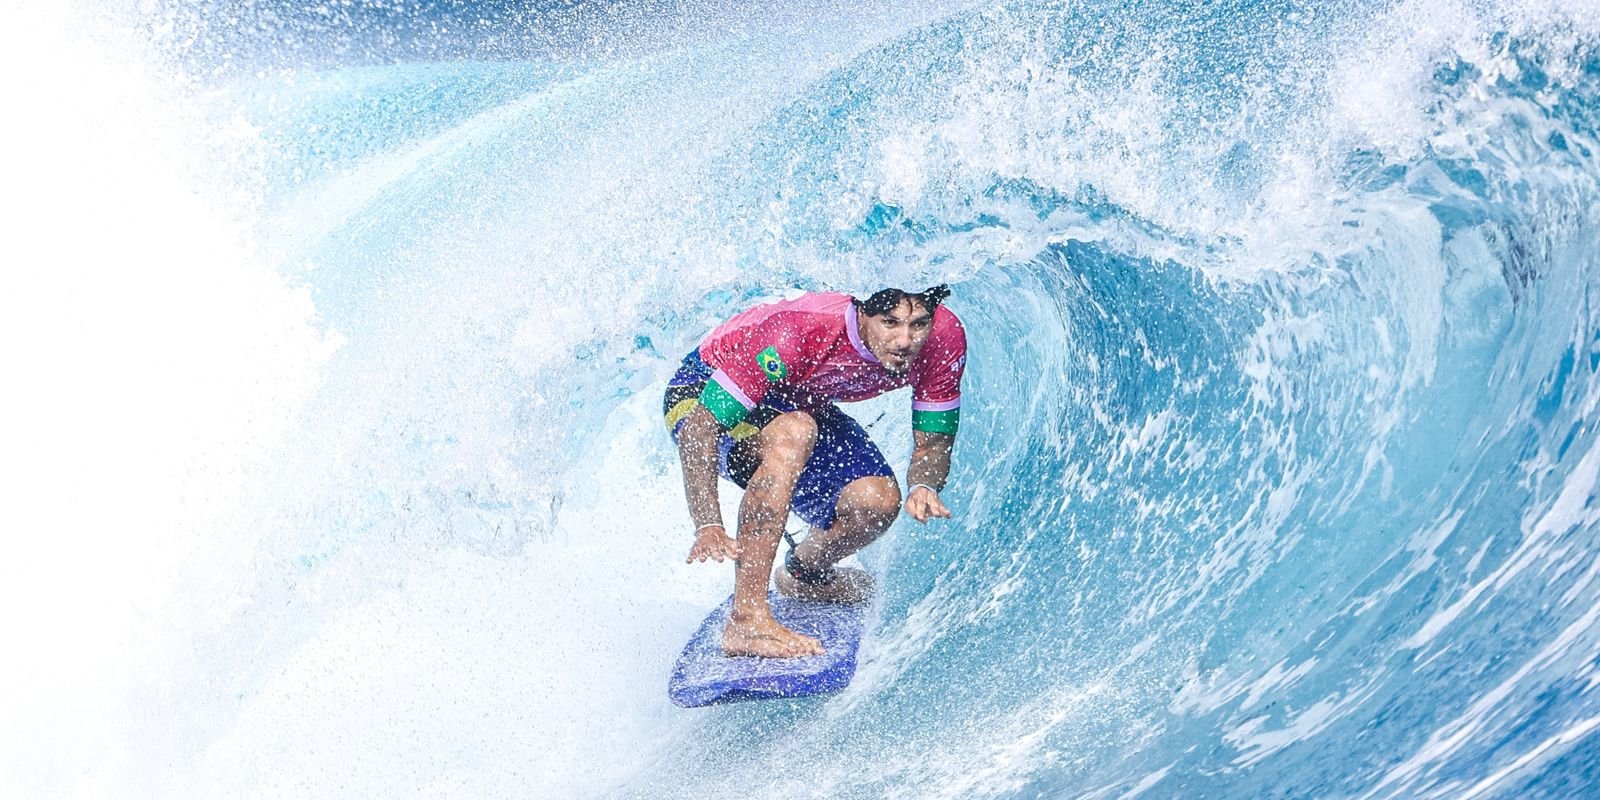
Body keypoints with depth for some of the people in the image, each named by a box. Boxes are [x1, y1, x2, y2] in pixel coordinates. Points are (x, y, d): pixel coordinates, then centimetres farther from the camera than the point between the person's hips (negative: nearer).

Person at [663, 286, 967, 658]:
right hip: (704, 394, -5)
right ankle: (747, 619, -37)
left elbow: (933, 443, -12)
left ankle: (802, 573, 16)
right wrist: (708, 526, -50)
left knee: (877, 502, -18)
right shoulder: (797, 333, -39)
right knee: (793, 432, -38)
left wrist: (923, 486, -35)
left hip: (803, 405, 5)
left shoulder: (945, 339, -23)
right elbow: (700, 425, -39)